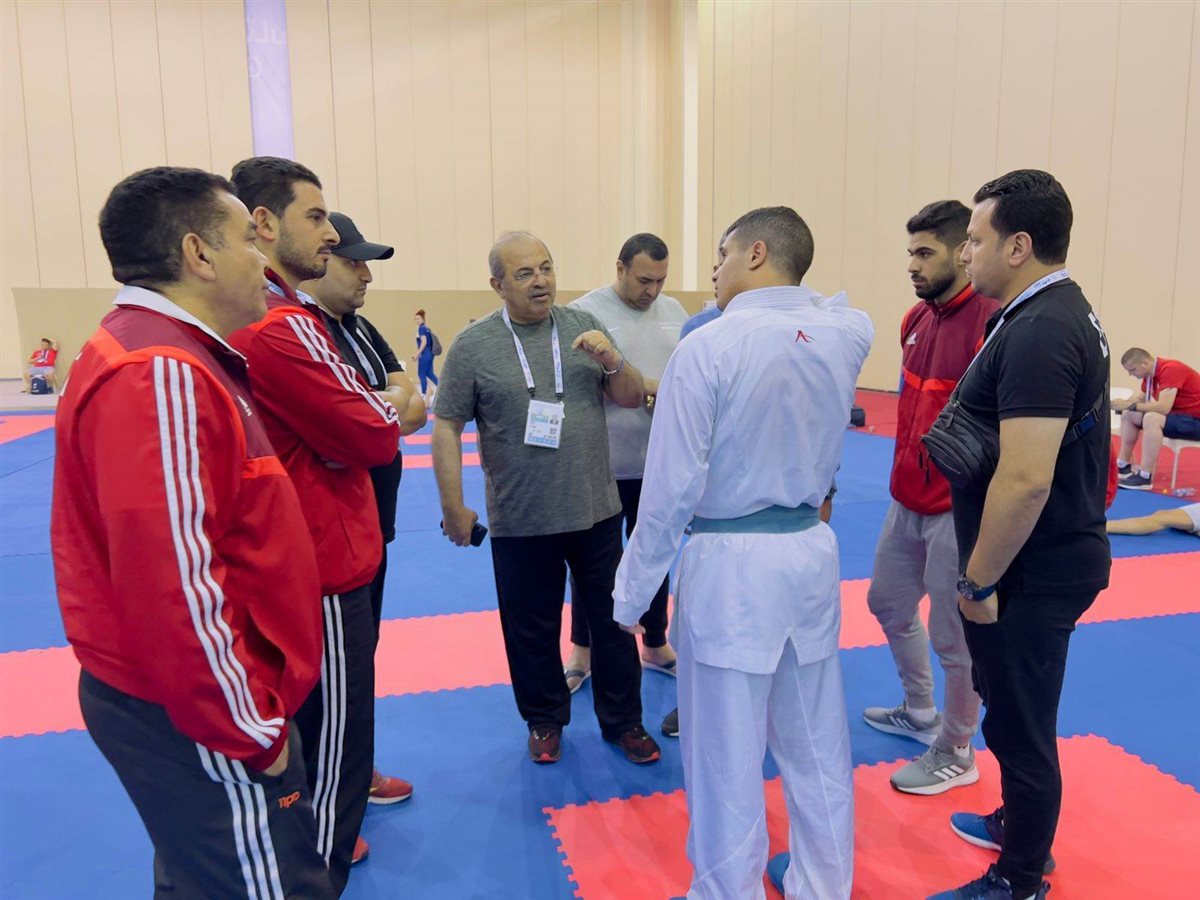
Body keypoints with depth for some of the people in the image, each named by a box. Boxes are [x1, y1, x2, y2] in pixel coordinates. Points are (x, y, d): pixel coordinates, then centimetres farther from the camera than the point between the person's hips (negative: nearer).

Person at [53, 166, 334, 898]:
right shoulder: (160, 376, -25)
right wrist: (249, 731, -19)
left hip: (183, 697, 10)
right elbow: (172, 585, -28)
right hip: (192, 717, -10)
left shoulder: (159, 352, 9)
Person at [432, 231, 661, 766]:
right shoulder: (473, 345, -5)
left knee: (613, 620, 13)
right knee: (532, 630, 14)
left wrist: (612, 360, -17)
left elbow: (633, 399, 3)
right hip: (520, 521, -2)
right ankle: (545, 721, 36)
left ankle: (623, 721, 32)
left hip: (596, 511, 2)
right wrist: (454, 508, -5)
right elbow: (447, 427, -3)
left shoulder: (583, 326, 2)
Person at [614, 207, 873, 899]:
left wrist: (632, 594, -6)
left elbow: (671, 489, -15)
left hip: (731, 564, -6)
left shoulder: (707, 349, -16)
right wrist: (786, 294, 18)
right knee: (817, 742, 21)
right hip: (812, 551, 6)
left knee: (727, 755, 10)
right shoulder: (845, 335, -1)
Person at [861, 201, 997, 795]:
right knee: (889, 603, 22)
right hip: (908, 500, 9)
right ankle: (920, 712, 46)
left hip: (956, 511, -9)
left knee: (954, 637, 7)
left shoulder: (991, 323, -20)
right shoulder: (917, 318, 6)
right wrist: (905, 474, 15)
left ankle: (956, 754, 30)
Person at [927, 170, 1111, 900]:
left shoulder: (1038, 333, -25)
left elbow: (1025, 480, -29)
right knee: (1020, 709, 25)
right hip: (1050, 558, 10)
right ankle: (1022, 826, 46)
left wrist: (978, 581, -20)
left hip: (1034, 570, -10)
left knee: (1020, 722, 6)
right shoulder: (1062, 311, 9)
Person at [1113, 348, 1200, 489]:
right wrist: (1124, 404, -7)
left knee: (1151, 418, -33)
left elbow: (1164, 407, -32)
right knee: (1128, 415, 7)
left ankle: (1145, 477, -30)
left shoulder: (1170, 369, -23)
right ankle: (1122, 467, 5)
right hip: (1178, 414, 10)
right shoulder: (1150, 373, 5)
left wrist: (1129, 405, -24)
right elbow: (1142, 399, 12)